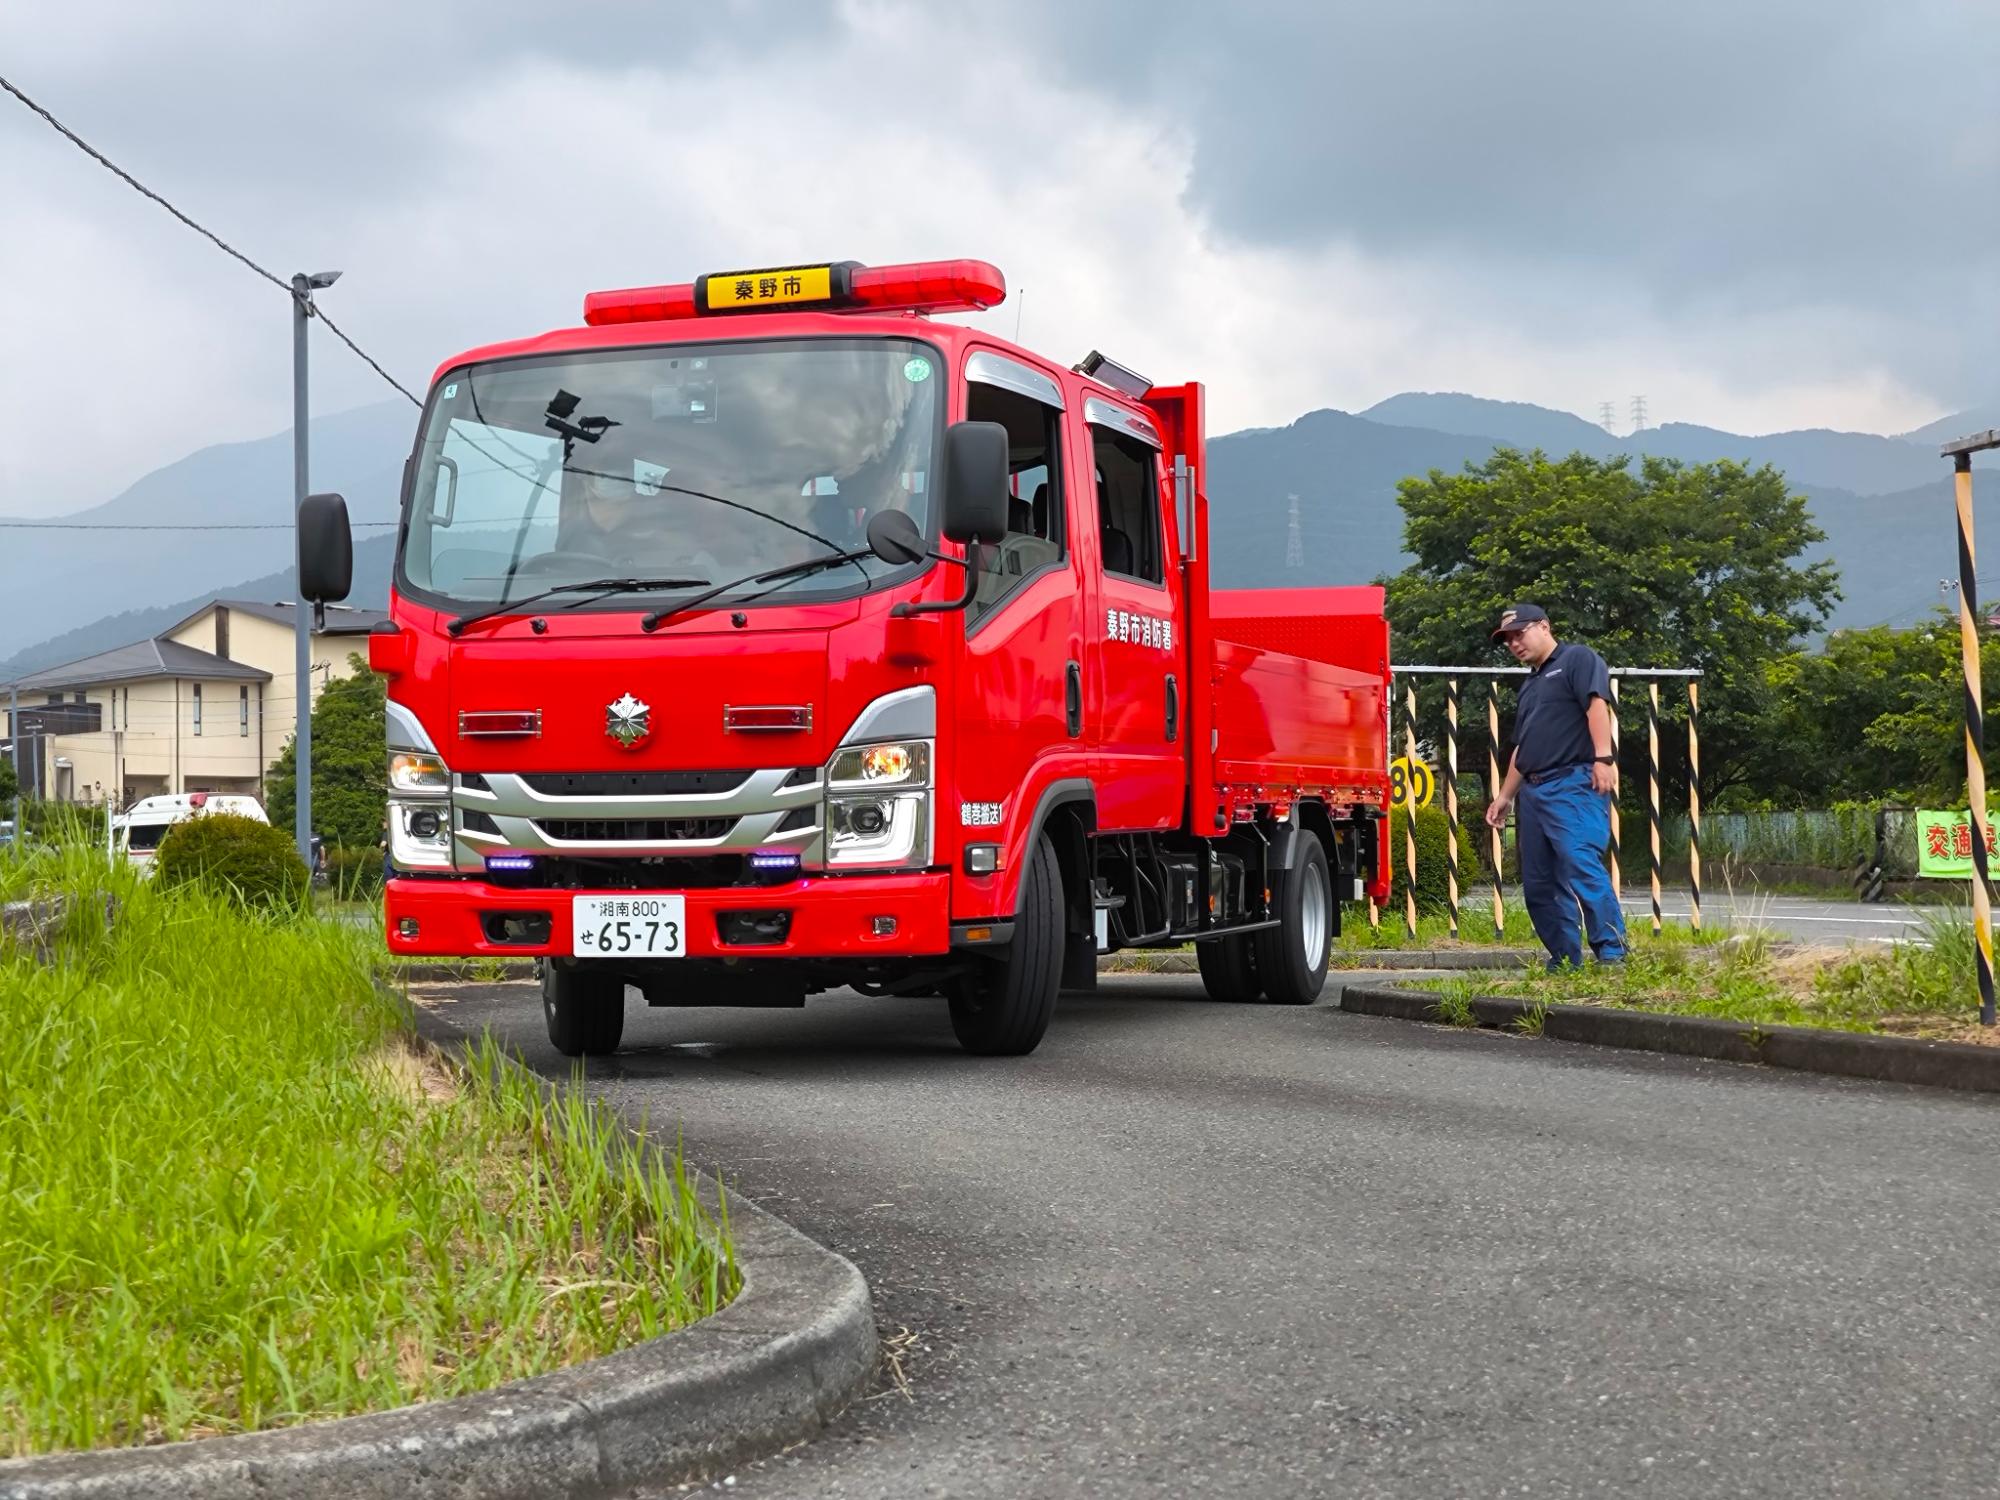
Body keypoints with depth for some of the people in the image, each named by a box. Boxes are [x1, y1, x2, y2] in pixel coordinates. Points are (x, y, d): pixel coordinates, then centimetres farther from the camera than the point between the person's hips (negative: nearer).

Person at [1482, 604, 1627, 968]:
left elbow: (1597, 705, -13)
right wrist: (1505, 795, 28)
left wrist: (1603, 758, -25)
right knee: (1538, 885, 5)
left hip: (1574, 785, -9)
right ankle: (1564, 962, 8)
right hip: (1534, 791, 9)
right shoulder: (1530, 685, 28)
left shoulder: (1577, 660, 2)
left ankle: (1612, 952, -25)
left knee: (1582, 865, -22)